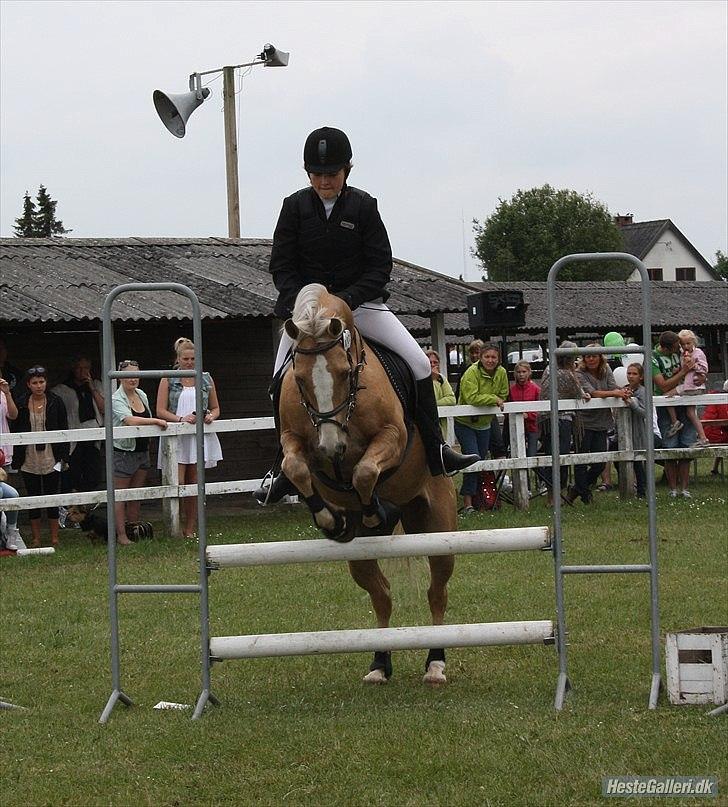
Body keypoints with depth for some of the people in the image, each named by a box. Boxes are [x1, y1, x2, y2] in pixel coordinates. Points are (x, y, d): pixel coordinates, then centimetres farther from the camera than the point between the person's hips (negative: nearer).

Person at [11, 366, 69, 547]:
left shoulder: (56, 403, 0)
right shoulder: (21, 405, 1)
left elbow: (64, 431, 3)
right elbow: (16, 433, 5)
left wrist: (64, 457, -2)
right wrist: (16, 459, 0)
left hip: (51, 459, -1)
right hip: (29, 460, 1)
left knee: (52, 498, 2)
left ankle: (54, 537, 10)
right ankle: (36, 538, 13)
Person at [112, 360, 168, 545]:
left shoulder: (142, 395, 10)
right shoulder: (116, 400, -14)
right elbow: (129, 420, -28)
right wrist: (157, 421, -26)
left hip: (142, 452, 7)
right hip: (123, 452, -7)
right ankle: (121, 535, -1)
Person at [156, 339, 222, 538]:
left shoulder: (205, 379, 11)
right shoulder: (168, 380, 3)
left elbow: (216, 408, 18)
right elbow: (160, 411, -3)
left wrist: (211, 416, -5)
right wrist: (181, 419, -18)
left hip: (200, 437, 3)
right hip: (176, 437, -3)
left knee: (195, 485, 5)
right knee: (177, 484, -11)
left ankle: (190, 529, 11)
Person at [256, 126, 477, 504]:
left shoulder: (363, 206, -5)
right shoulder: (295, 206, -2)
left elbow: (381, 267, -6)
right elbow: (281, 266, -2)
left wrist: (347, 299, -20)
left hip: (361, 301, -1)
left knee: (418, 361, -14)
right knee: (280, 381, -7)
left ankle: (436, 452, -8)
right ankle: (283, 469, 7)